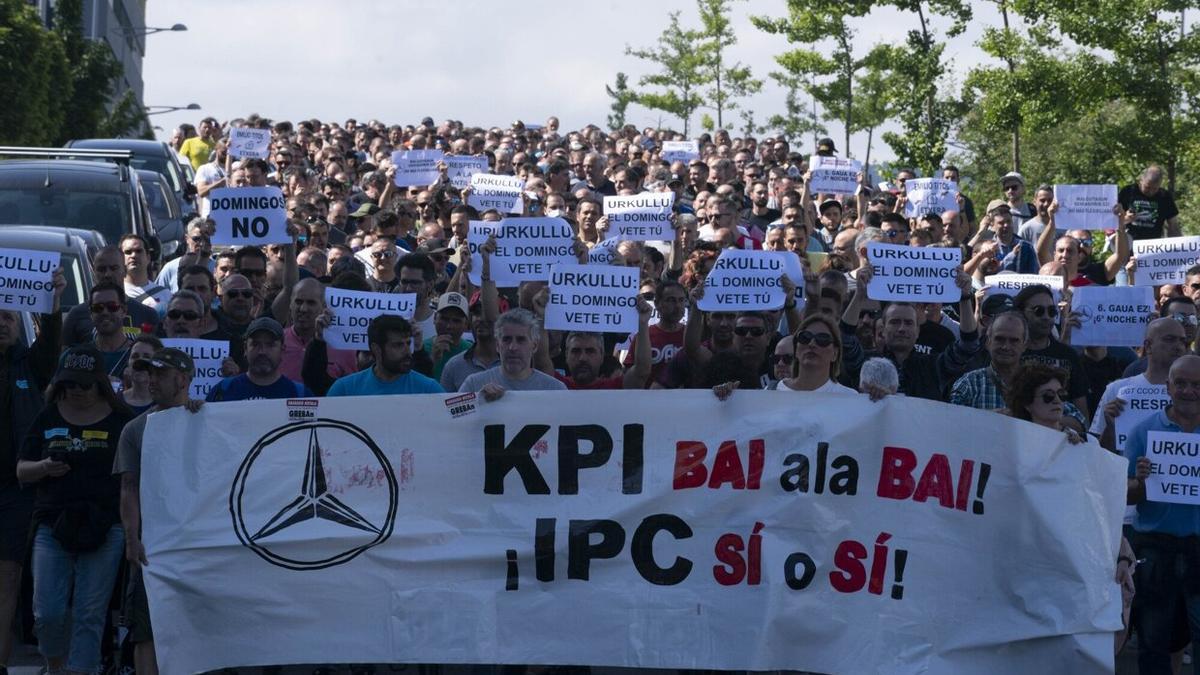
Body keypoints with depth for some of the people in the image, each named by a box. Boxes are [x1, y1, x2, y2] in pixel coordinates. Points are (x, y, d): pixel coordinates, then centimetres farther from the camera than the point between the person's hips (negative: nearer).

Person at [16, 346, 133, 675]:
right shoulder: (48, 417, 10)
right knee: (48, 612, -3)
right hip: (52, 524, 1)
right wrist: (44, 468, -11)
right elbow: (21, 471, 11)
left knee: (89, 615, -4)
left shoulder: (119, 419, 5)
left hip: (104, 527, -1)